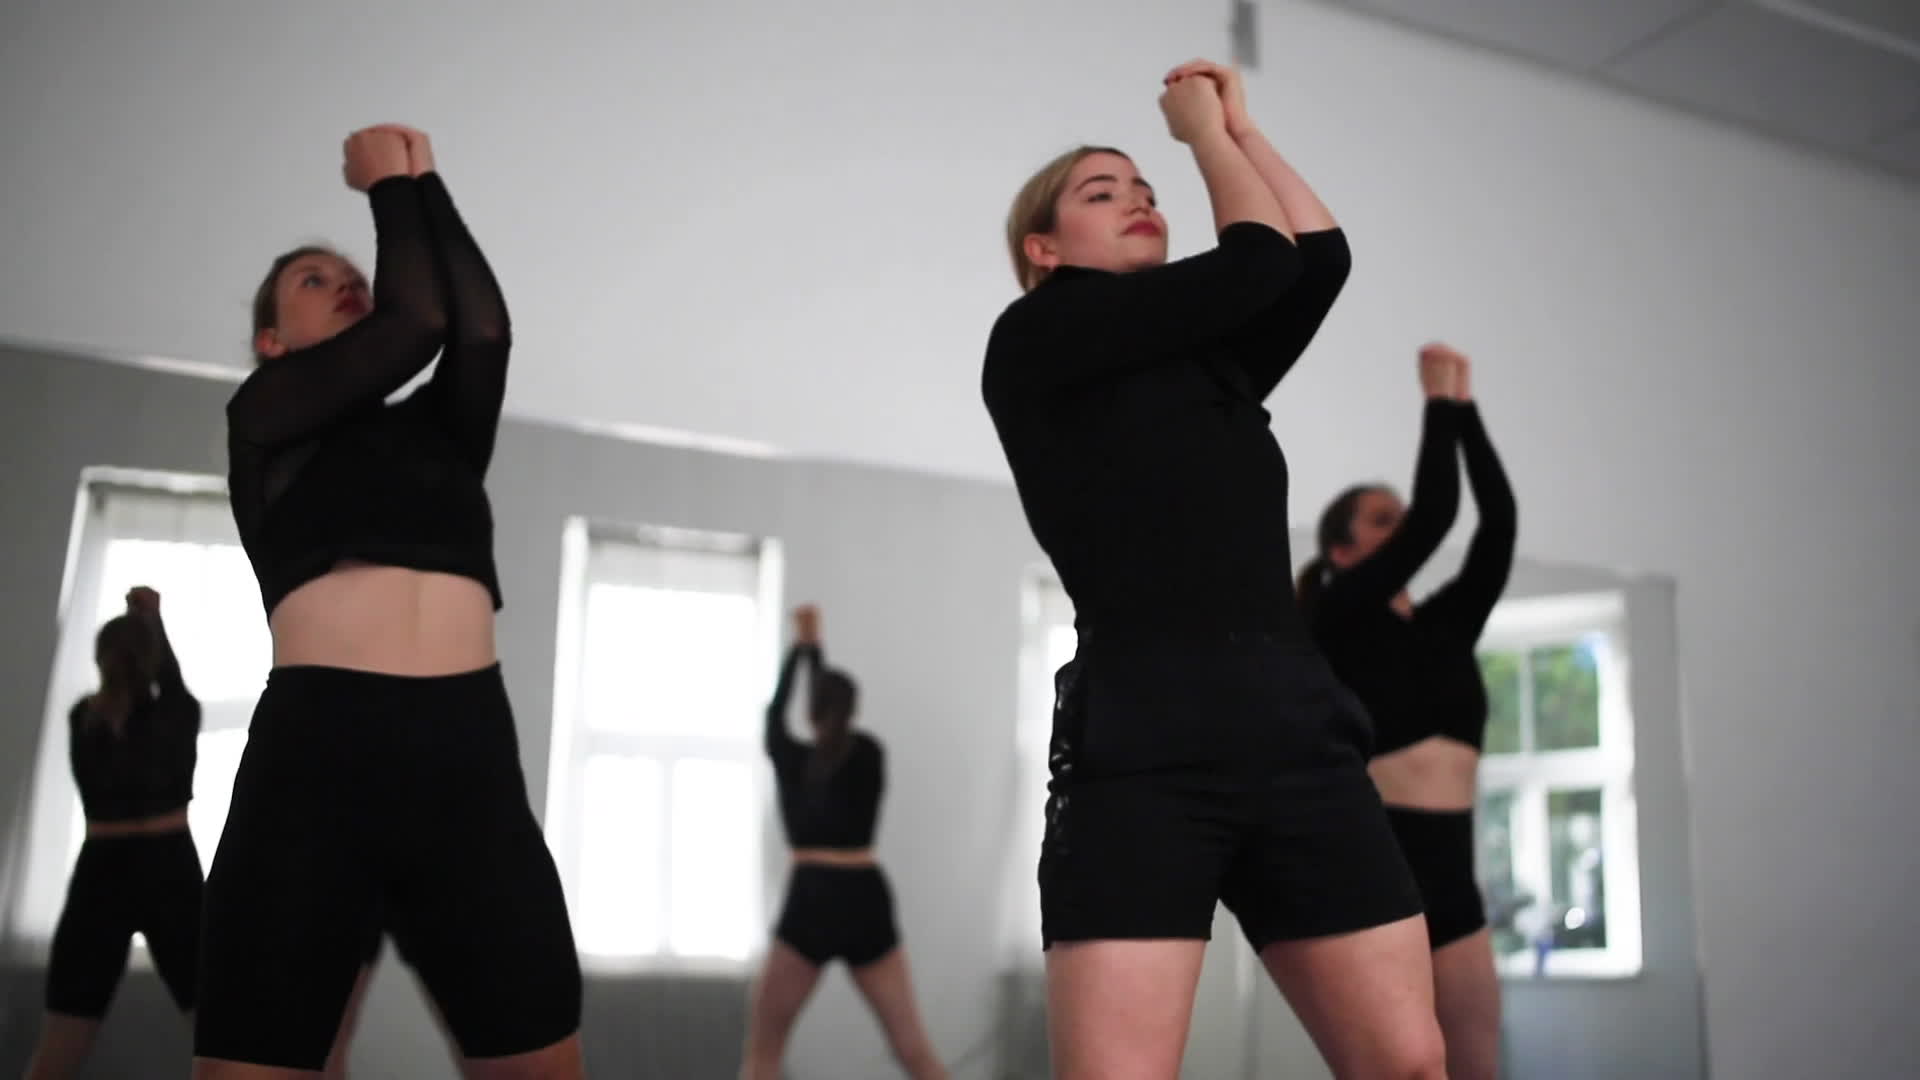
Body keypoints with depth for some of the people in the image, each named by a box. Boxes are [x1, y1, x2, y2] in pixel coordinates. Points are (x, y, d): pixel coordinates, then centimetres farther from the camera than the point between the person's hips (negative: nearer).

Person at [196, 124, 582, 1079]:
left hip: (469, 752, 4)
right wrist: (388, 184, 17)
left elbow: (481, 329, 7)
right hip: (316, 750, -3)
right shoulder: (265, 414, 15)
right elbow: (414, 321, 3)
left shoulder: (441, 427, 26)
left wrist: (426, 181, 16)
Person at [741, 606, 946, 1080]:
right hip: (867, 901, 2)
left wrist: (798, 646, 35)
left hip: (811, 902, -2)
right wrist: (814, 645, 38)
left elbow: (775, 711, 22)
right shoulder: (870, 753, 6)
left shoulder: (791, 758, 1)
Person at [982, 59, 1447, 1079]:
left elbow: (1322, 256, 15)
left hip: (1297, 724, 6)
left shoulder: (1211, 360, 25)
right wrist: (1202, 127, 17)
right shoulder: (1034, 341, 5)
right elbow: (1254, 264, 1)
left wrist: (1238, 126, 24)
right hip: (1144, 744, -6)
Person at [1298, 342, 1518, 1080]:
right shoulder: (1338, 619, -2)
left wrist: (1468, 407, 8)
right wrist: (1440, 403, 1)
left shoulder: (1444, 624, 16)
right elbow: (1434, 517, -10)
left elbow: (1499, 522, 7)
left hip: (1451, 866, 7)